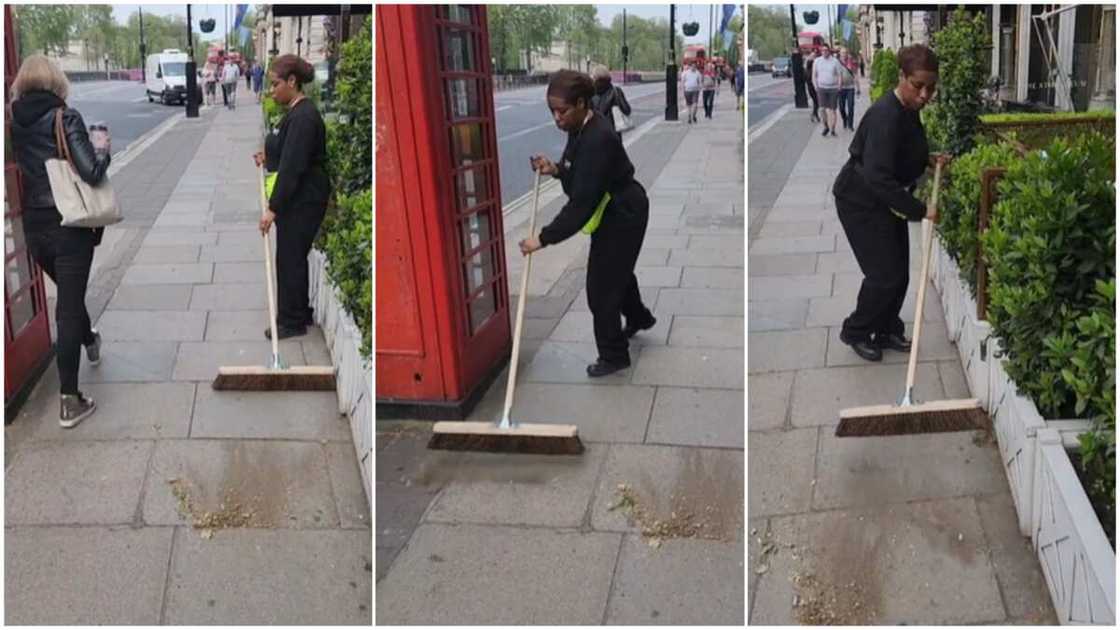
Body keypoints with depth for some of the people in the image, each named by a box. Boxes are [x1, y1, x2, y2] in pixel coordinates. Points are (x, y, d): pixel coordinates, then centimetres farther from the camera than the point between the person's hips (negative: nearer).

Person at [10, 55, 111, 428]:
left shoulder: (13, 121, 2)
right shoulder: (65, 118, -12)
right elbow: (92, 173, -20)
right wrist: (101, 147, -1)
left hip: (32, 226, 5)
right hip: (70, 225, -5)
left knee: (68, 294, 29)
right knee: (70, 305, 0)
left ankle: (90, 342, 56)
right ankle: (69, 401, 1)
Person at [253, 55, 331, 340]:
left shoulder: (303, 117, -22)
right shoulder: (297, 112, 10)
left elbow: (293, 167, -25)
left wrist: (273, 208, -24)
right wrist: (269, 158, 10)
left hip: (303, 202, -10)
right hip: (297, 199, 10)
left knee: (290, 258, 0)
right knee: (293, 257, 17)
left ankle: (291, 321, 12)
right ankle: (300, 313, 29)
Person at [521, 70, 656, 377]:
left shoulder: (598, 140, -33)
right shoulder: (581, 128, -4)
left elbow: (582, 202, -35)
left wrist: (544, 238, -34)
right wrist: (556, 169, -10)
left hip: (623, 216, -10)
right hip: (613, 212, 10)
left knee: (601, 286, -1)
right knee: (616, 269, 29)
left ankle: (613, 355, 16)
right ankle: (639, 317, 56)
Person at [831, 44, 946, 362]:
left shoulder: (909, 110, 2)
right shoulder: (886, 115, -28)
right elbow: (877, 177, -35)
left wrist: (930, 160, 5)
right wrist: (920, 210, -33)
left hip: (888, 200, 9)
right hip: (861, 202, -9)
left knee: (899, 271, 12)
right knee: (885, 274, -6)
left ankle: (887, 331, 29)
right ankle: (855, 332, 15)